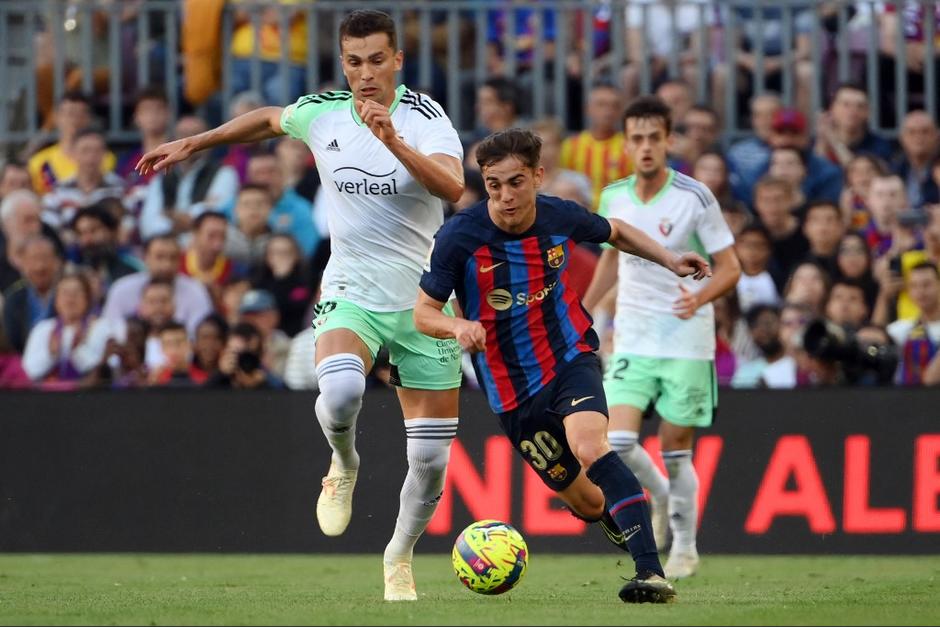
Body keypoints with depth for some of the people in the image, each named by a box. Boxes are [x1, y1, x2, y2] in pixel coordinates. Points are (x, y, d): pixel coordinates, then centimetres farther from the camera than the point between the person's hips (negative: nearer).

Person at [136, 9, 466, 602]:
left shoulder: (425, 117, -10)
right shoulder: (320, 113, 0)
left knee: (431, 459, -1)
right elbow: (268, 120, 23)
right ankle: (344, 467, 2)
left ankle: (400, 558, 28)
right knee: (339, 392, -33)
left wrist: (395, 143, -41)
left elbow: (454, 186, -29)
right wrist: (191, 145, 28)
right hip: (351, 294, 1)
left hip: (424, 305, -1)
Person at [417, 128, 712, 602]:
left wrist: (670, 260, 7)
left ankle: (651, 573, -37)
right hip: (511, 389, 1)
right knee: (585, 501, 5)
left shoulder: (561, 218, -8)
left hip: (571, 359, -1)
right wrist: (458, 326, -30)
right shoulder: (460, 238, -15)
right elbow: (424, 313, -9)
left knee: (590, 449, -31)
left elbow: (615, 232, 16)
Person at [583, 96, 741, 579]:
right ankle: (658, 497, 19)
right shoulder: (614, 198, 3)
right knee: (616, 442, -12)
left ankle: (685, 547, 19)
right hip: (632, 338, 3)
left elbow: (730, 268, -7)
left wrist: (700, 297, -26)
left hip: (686, 342, -3)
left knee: (675, 449, 0)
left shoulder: (694, 198, -11)